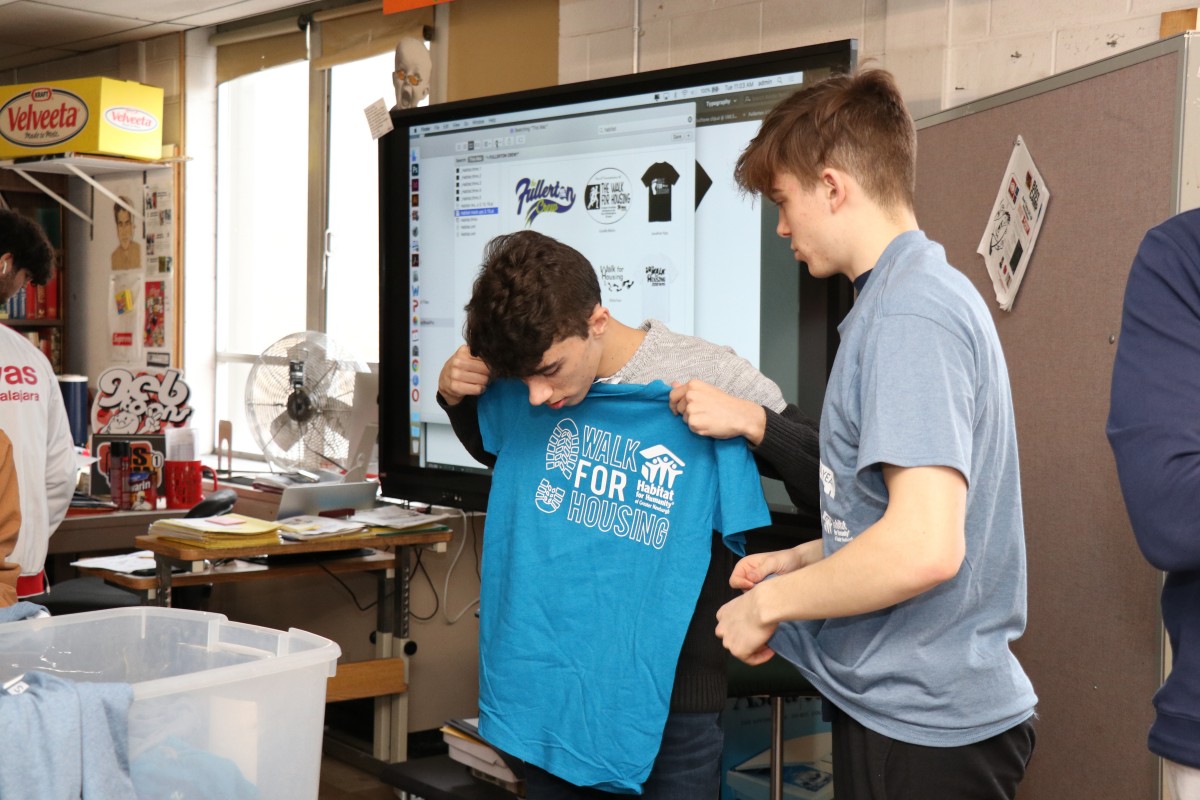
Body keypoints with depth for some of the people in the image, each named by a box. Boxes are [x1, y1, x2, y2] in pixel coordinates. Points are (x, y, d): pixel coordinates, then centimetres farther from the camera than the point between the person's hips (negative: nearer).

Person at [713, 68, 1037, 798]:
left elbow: (924, 546, -28)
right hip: (906, 705, 9)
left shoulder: (910, 313, -19)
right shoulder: (928, 293, 12)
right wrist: (798, 561, 14)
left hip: (920, 721, -9)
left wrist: (770, 602, -15)